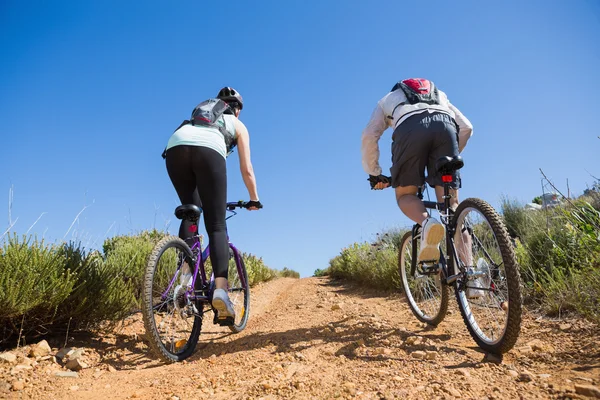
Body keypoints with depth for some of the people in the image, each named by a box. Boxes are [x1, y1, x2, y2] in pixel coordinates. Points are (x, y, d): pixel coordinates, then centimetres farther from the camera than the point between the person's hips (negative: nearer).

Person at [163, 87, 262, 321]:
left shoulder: (199, 113, 44)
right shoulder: (238, 125, 32)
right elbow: (246, 169, 29)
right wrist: (254, 199, 42)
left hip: (175, 147, 4)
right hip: (208, 150, -4)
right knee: (217, 226, -1)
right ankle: (220, 289, -18)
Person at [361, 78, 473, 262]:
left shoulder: (387, 99, 38)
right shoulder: (439, 95, 45)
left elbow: (369, 136, 20)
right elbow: (466, 127, 30)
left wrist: (374, 173, 27)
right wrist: (453, 155, 43)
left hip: (410, 128, -2)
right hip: (445, 125, 3)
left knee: (405, 195, 12)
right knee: (451, 203, 7)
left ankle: (427, 222, -21)